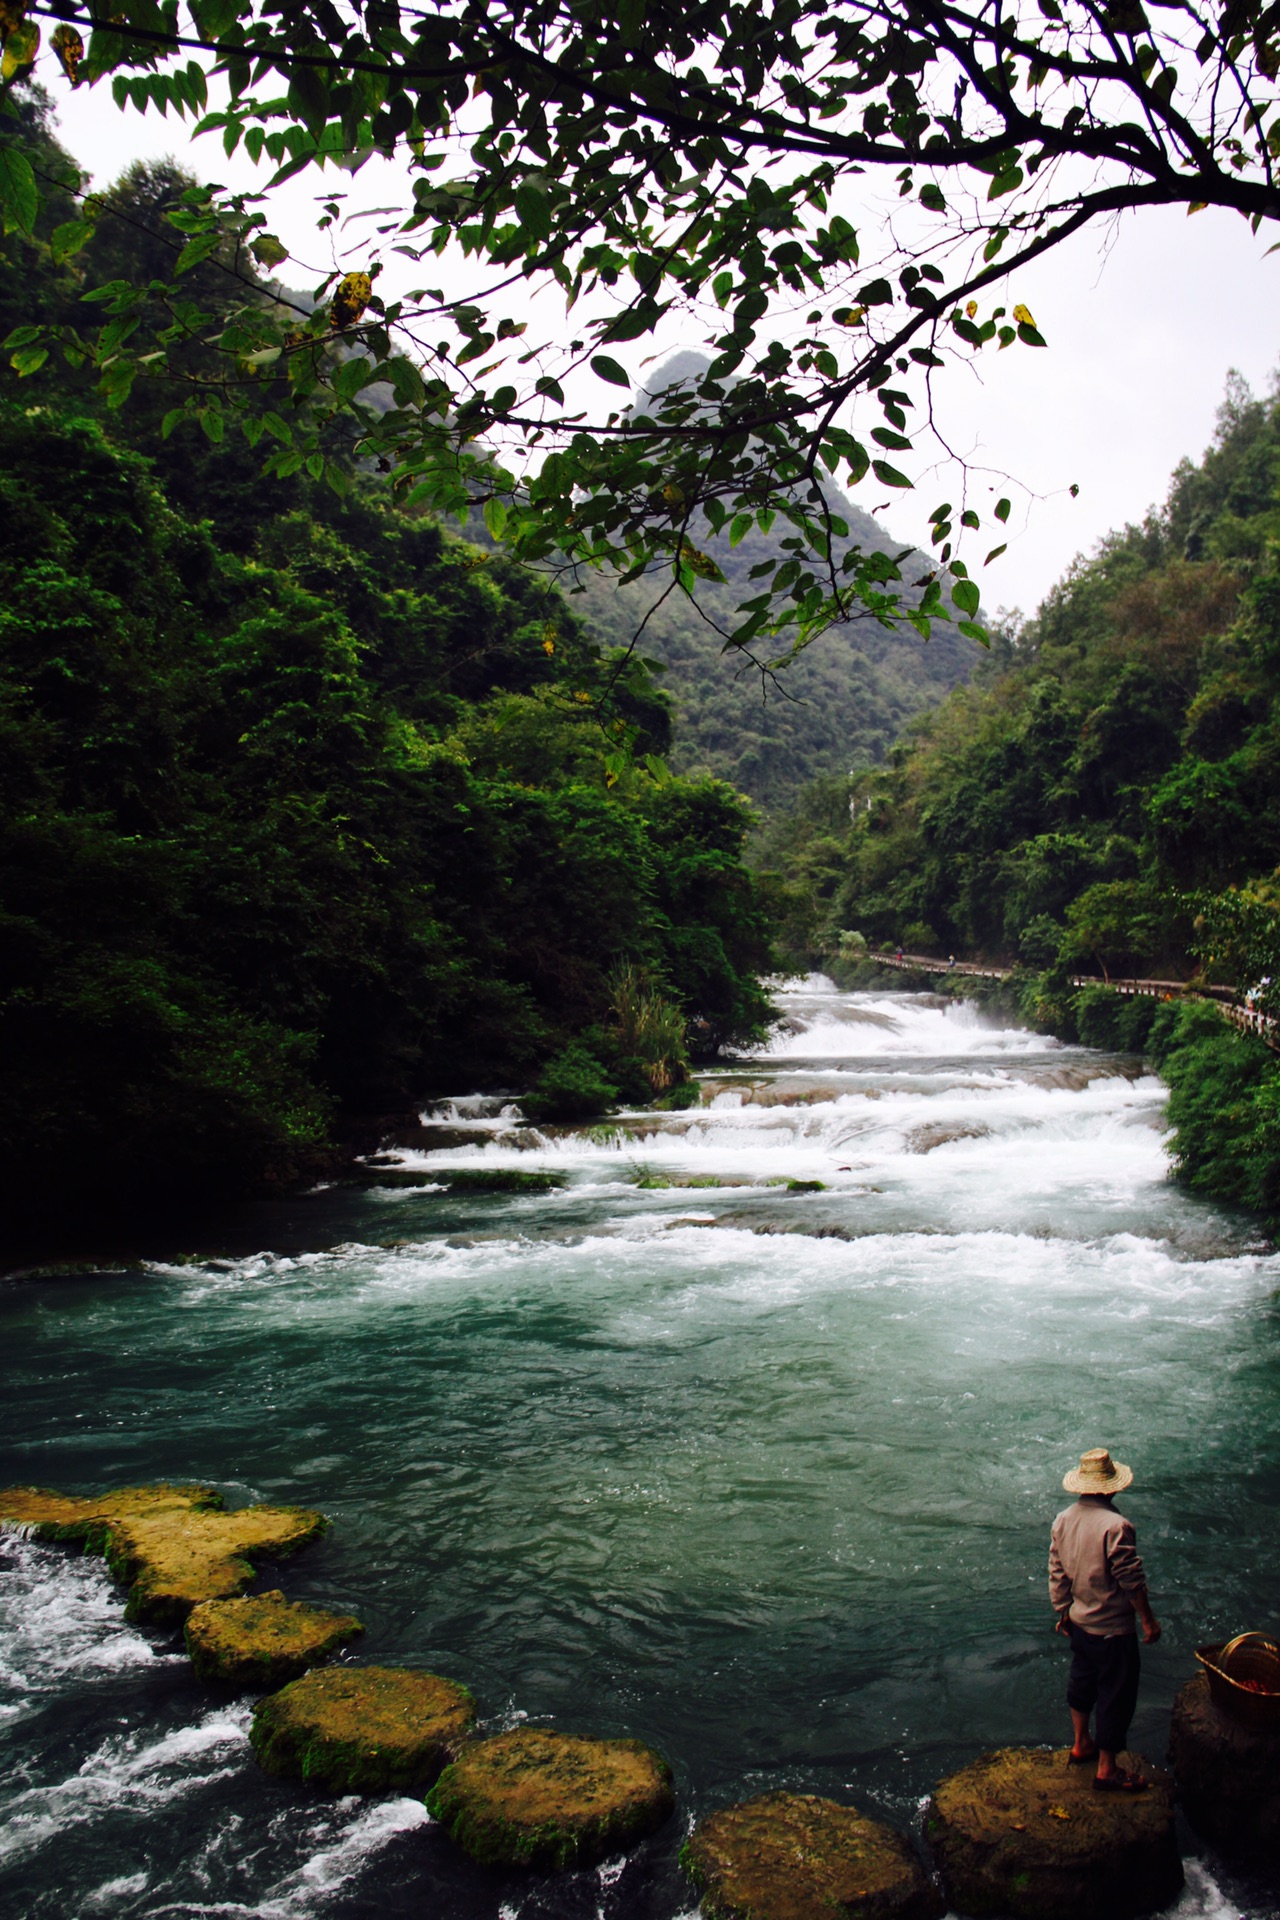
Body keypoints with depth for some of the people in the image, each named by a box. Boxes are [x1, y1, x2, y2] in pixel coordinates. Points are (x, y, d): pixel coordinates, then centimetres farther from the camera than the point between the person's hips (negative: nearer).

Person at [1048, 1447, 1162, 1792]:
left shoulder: (1063, 1520, -4)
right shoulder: (1115, 1526, -27)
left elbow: (1057, 1574, 4)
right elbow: (1132, 1581, -21)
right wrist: (1149, 1620, -8)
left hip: (1078, 1620, 7)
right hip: (1112, 1628, -7)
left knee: (1082, 1679, 25)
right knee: (1116, 1695, 8)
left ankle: (1081, 1744, 41)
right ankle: (1107, 1769, 18)